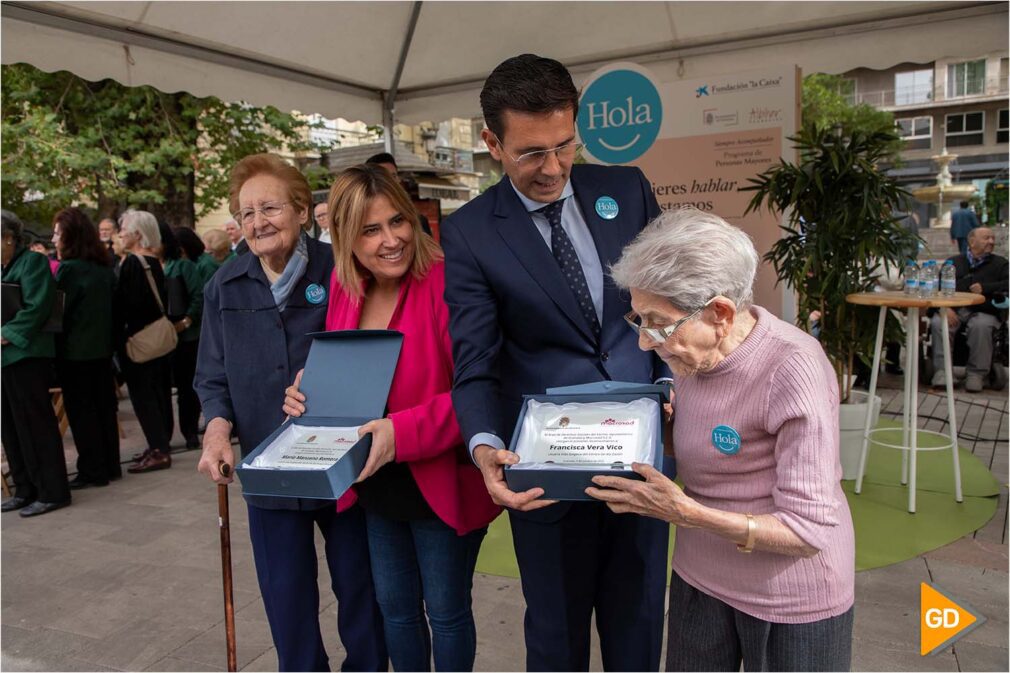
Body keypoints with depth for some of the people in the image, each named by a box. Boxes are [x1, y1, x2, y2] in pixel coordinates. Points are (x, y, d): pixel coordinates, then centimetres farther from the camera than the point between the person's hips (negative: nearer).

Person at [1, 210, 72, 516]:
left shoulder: (32, 262, -6)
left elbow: (36, 307, -17)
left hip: (25, 355, -8)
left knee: (35, 425, -4)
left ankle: (52, 492, 3)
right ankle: (25, 489, 21)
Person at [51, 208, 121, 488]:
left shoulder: (68, 268, -15)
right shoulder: (104, 266, 7)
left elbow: (57, 309, -12)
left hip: (75, 350, -7)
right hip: (102, 347, 7)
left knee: (81, 411, 2)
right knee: (104, 406, 13)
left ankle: (92, 471, 7)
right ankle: (110, 465, 21)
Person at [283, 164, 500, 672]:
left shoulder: (446, 283, -21)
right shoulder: (344, 287, -1)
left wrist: (403, 432, -32)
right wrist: (307, 393, -7)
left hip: (442, 484, -6)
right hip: (377, 487, 6)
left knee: (445, 610, 14)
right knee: (394, 605, 23)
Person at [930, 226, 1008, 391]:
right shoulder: (954, 262, 23)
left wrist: (985, 288, -9)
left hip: (983, 311, -1)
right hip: (953, 310, 1)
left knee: (981, 326, -35)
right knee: (938, 323, -31)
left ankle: (976, 373, -24)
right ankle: (941, 371, -26)